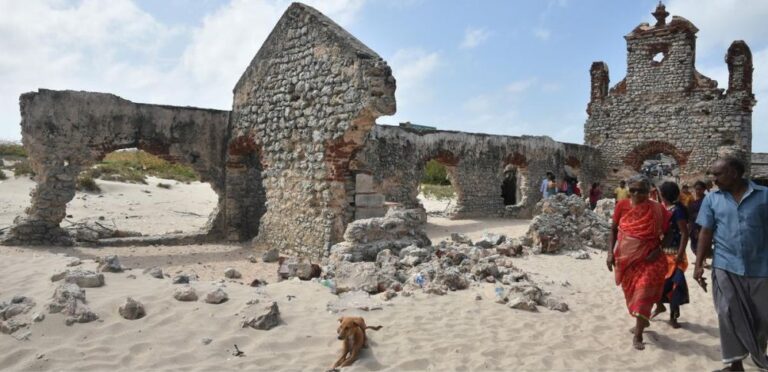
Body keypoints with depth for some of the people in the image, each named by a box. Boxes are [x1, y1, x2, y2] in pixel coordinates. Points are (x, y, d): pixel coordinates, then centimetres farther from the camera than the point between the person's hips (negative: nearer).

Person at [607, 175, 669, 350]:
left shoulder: (657, 209, -8)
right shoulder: (622, 206, -3)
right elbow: (613, 230, 4)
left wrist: (658, 250, -14)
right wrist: (610, 252, -4)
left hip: (648, 259, -3)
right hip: (626, 258, 3)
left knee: (643, 293, -11)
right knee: (631, 293, 15)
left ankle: (638, 335, -3)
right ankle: (642, 321, 40)